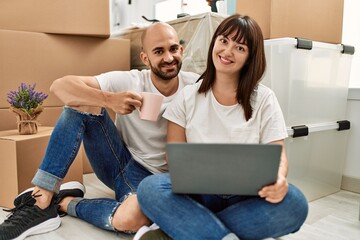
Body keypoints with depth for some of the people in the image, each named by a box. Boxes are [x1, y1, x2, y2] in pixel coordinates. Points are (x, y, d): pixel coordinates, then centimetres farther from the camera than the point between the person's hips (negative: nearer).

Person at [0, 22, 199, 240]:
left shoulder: (195, 86, -10)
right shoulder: (127, 81, -12)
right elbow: (59, 86, -21)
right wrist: (109, 100, -37)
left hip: (152, 176, -1)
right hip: (118, 162, 2)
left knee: (130, 219, -37)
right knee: (83, 101, -20)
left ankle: (63, 202, -7)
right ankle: (41, 201, -18)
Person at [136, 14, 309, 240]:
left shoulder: (264, 99, 4)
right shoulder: (188, 96, 4)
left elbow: (277, 154, -2)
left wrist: (279, 178, -26)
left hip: (246, 198, 1)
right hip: (199, 194, 0)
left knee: (293, 203, -30)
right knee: (150, 188, -28)